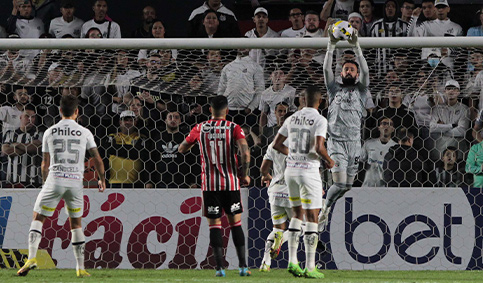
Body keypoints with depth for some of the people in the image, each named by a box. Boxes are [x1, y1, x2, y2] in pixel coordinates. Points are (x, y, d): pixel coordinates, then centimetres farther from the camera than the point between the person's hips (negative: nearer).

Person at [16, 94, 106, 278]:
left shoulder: (50, 132, 5)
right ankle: (80, 268, 11)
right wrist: (102, 179, 21)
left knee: (38, 218, 7)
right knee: (76, 224, 13)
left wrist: (45, 183, 24)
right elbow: (97, 159, 5)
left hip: (55, 179, -1)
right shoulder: (85, 133, 4)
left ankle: (32, 257, -13)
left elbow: (45, 164, 9)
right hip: (76, 181, 1)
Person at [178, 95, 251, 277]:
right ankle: (243, 266, 6)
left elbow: (182, 149, 14)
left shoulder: (200, 129, 2)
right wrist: (244, 174, -3)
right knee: (236, 223, 10)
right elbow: (245, 153, -16)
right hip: (231, 183, 0)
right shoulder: (234, 128, -3)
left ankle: (219, 267, -5)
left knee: (214, 225, 4)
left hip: (209, 184, 0)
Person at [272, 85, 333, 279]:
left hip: (291, 169, 6)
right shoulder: (319, 120, -10)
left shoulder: (292, 119, 8)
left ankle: (292, 261, 15)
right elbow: (319, 148, -22)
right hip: (309, 170, -6)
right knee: (311, 218, -1)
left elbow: (276, 145, 12)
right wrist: (329, 161, -3)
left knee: (297, 214, 19)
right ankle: (310, 267, -2)